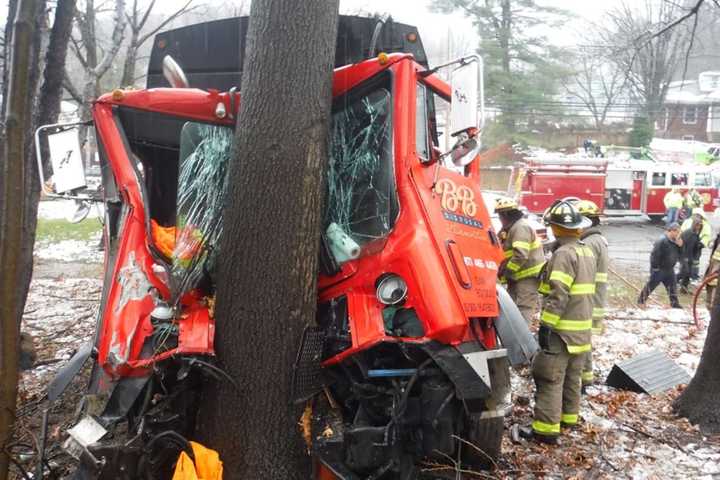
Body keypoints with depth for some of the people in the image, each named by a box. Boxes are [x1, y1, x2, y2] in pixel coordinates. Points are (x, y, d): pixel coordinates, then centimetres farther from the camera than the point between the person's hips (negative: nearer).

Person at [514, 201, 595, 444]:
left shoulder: (564, 254, -18)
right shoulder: (587, 251, 12)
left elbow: (558, 295, -24)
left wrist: (546, 325, -22)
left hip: (562, 329, -9)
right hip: (582, 328, 9)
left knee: (550, 378, -6)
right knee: (571, 375, 20)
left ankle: (546, 429, -5)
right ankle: (569, 417, 33)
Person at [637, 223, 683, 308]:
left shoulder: (675, 241, 5)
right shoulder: (662, 241, -22)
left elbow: (678, 254, 10)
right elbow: (655, 254, -23)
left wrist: (680, 246, -8)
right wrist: (655, 267, -21)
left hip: (669, 269, 8)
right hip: (659, 269, -8)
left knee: (672, 285, 9)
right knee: (651, 285, 3)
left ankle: (674, 303, 18)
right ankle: (641, 300, 16)